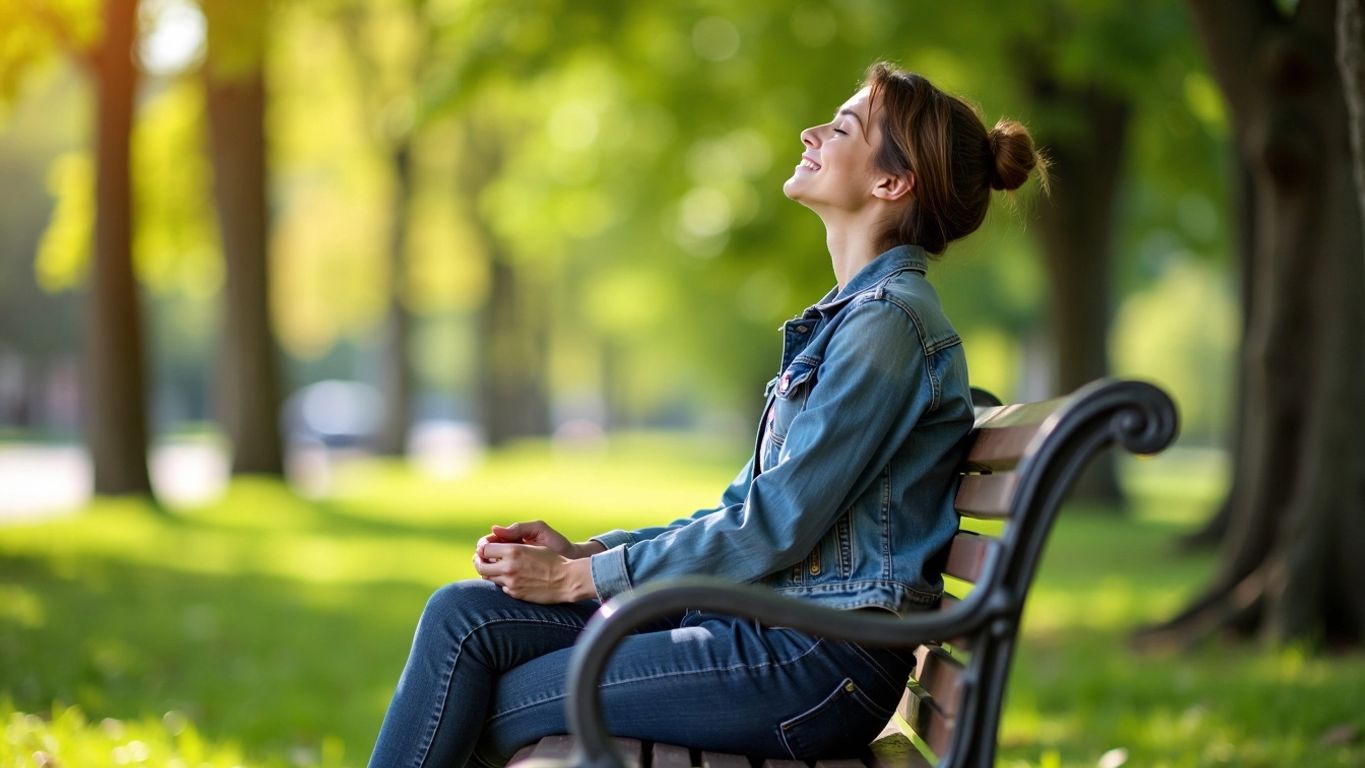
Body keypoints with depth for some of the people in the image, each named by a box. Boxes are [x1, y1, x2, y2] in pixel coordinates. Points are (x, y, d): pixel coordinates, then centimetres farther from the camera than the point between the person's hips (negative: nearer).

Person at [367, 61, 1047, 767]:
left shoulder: (888, 321, -14)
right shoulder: (850, 314, 18)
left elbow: (776, 528, -17)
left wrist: (581, 579, -9)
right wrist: (582, 551, 8)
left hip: (818, 662, -9)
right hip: (766, 620, 9)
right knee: (465, 615, -2)